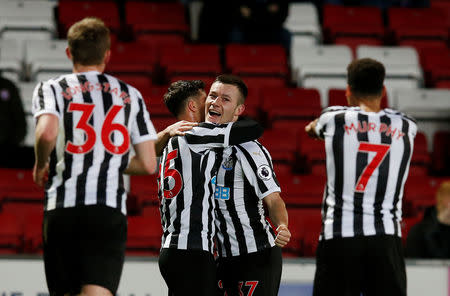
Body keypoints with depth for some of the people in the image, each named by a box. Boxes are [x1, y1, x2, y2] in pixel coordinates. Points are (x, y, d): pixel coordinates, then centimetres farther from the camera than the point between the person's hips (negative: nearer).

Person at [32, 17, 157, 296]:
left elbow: (47, 133, -15)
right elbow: (148, 164, 11)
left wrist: (41, 165, 5)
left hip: (63, 209, 0)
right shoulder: (130, 95, 15)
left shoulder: (51, 89, 7)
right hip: (111, 210, 0)